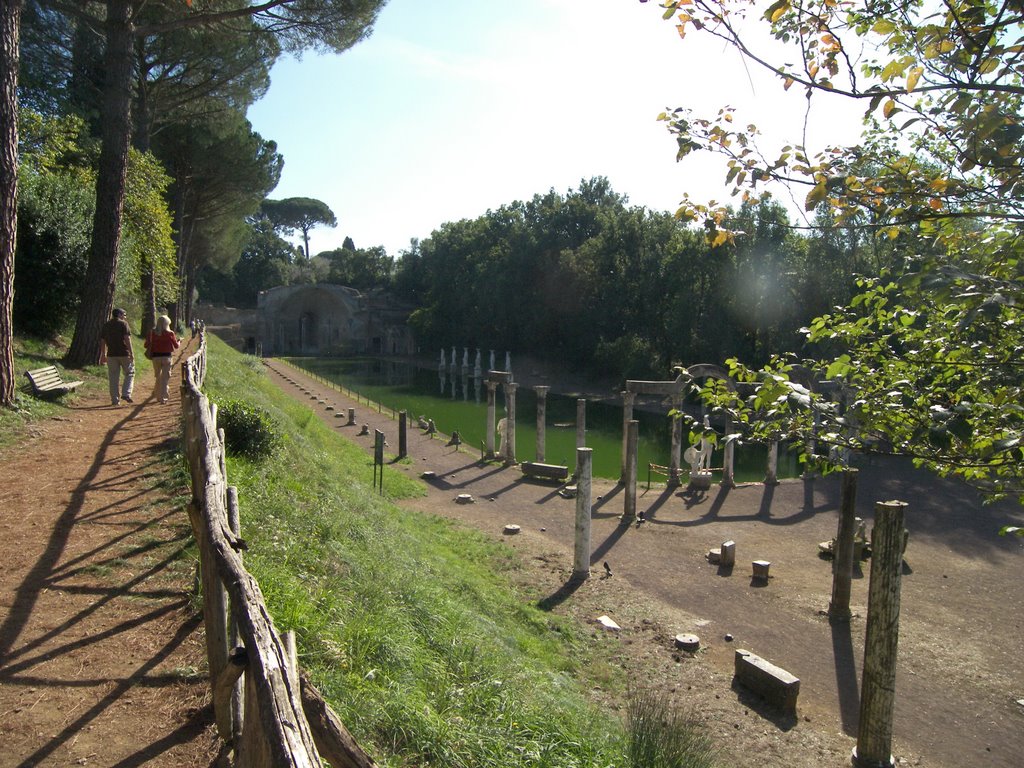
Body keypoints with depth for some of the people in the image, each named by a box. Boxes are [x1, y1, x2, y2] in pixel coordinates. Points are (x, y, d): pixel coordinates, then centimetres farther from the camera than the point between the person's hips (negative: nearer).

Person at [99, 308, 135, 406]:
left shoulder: (105, 325, 12)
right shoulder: (123, 324, -3)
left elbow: (102, 341, 13)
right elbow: (127, 339, -12)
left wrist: (103, 355, 18)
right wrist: (131, 353, -13)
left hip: (111, 355, 4)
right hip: (124, 353, -4)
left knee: (113, 377, 6)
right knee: (130, 373, 9)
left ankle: (115, 400, 7)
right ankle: (126, 394, -5)